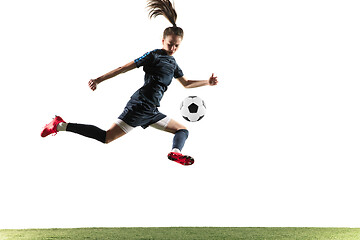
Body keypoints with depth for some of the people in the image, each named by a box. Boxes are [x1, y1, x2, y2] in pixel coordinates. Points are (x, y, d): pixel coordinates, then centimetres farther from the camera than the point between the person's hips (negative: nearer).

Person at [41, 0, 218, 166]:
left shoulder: (173, 63, 19)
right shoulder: (154, 56, -5)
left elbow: (186, 84, 33)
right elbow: (124, 68, -8)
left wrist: (207, 83, 21)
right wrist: (99, 80, -12)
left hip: (151, 112, 9)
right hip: (139, 105, -8)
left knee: (183, 130, 8)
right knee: (107, 137, -17)